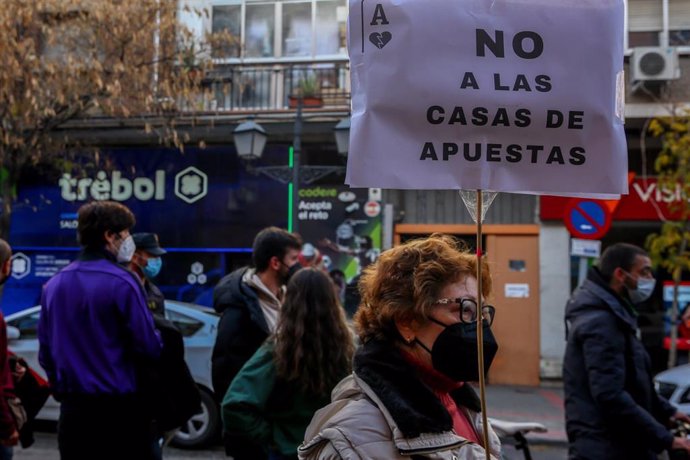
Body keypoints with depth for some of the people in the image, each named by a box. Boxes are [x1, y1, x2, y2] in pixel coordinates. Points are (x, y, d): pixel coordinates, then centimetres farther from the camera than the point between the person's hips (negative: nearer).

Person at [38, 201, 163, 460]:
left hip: (72, 411, 6)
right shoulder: (121, 282, -13)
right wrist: (157, 339, 7)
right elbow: (150, 349, -14)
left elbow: (45, 353, 13)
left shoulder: (53, 285, 8)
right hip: (119, 410, -6)